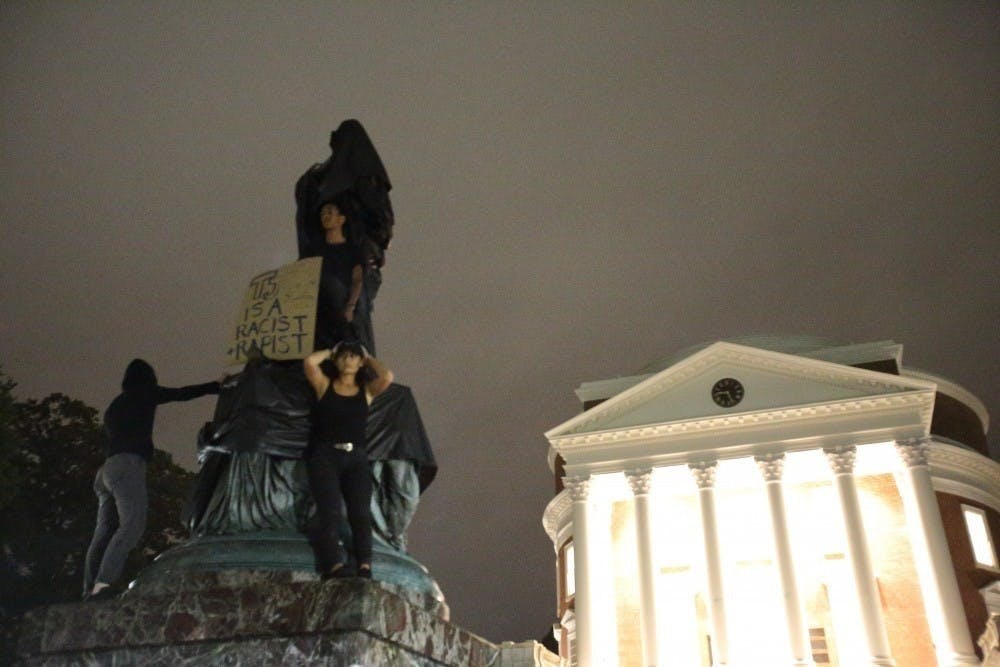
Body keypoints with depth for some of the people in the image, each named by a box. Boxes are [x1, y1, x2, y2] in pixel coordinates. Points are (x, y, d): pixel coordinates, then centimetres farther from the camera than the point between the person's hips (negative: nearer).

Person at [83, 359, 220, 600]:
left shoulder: (116, 404, 28)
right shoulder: (144, 394, 10)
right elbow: (182, 393, 11)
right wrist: (217, 386, 19)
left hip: (107, 469, 8)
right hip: (127, 465, -8)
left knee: (104, 531, 2)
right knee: (132, 524, -20)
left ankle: (90, 590, -5)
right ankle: (103, 583, -34)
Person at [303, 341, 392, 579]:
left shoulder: (367, 390, 13)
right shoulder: (325, 385, 12)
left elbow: (387, 376, -7)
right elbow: (309, 362, -6)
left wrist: (368, 357, 11)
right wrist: (330, 351, 13)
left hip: (356, 458, 1)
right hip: (324, 455, -1)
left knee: (361, 513, -16)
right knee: (330, 513, -18)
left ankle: (364, 568, -26)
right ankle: (334, 568, -30)